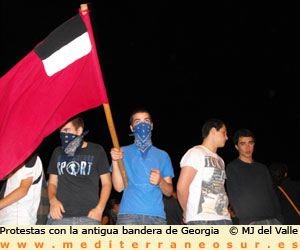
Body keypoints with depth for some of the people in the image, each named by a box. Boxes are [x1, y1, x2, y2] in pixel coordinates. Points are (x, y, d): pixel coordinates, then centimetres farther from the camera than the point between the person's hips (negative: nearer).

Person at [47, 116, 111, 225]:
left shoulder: (96, 151, 9)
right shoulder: (58, 152, 18)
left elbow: (106, 183, 9)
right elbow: (52, 183, 20)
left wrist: (99, 208, -5)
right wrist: (52, 199, -2)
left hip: (89, 217, -2)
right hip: (60, 216, 3)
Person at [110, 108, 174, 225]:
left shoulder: (162, 155, 19)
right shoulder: (124, 152, 14)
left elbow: (169, 192, 14)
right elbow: (119, 187, 3)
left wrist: (160, 181, -7)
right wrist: (115, 161, -9)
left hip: (157, 215, 2)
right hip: (129, 214, -2)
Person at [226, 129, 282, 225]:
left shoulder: (262, 168, 22)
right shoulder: (232, 167, 5)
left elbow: (272, 194, 20)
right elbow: (234, 198, -4)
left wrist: (278, 218, 8)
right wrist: (248, 221, -13)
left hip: (272, 220, 5)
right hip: (251, 222, -5)